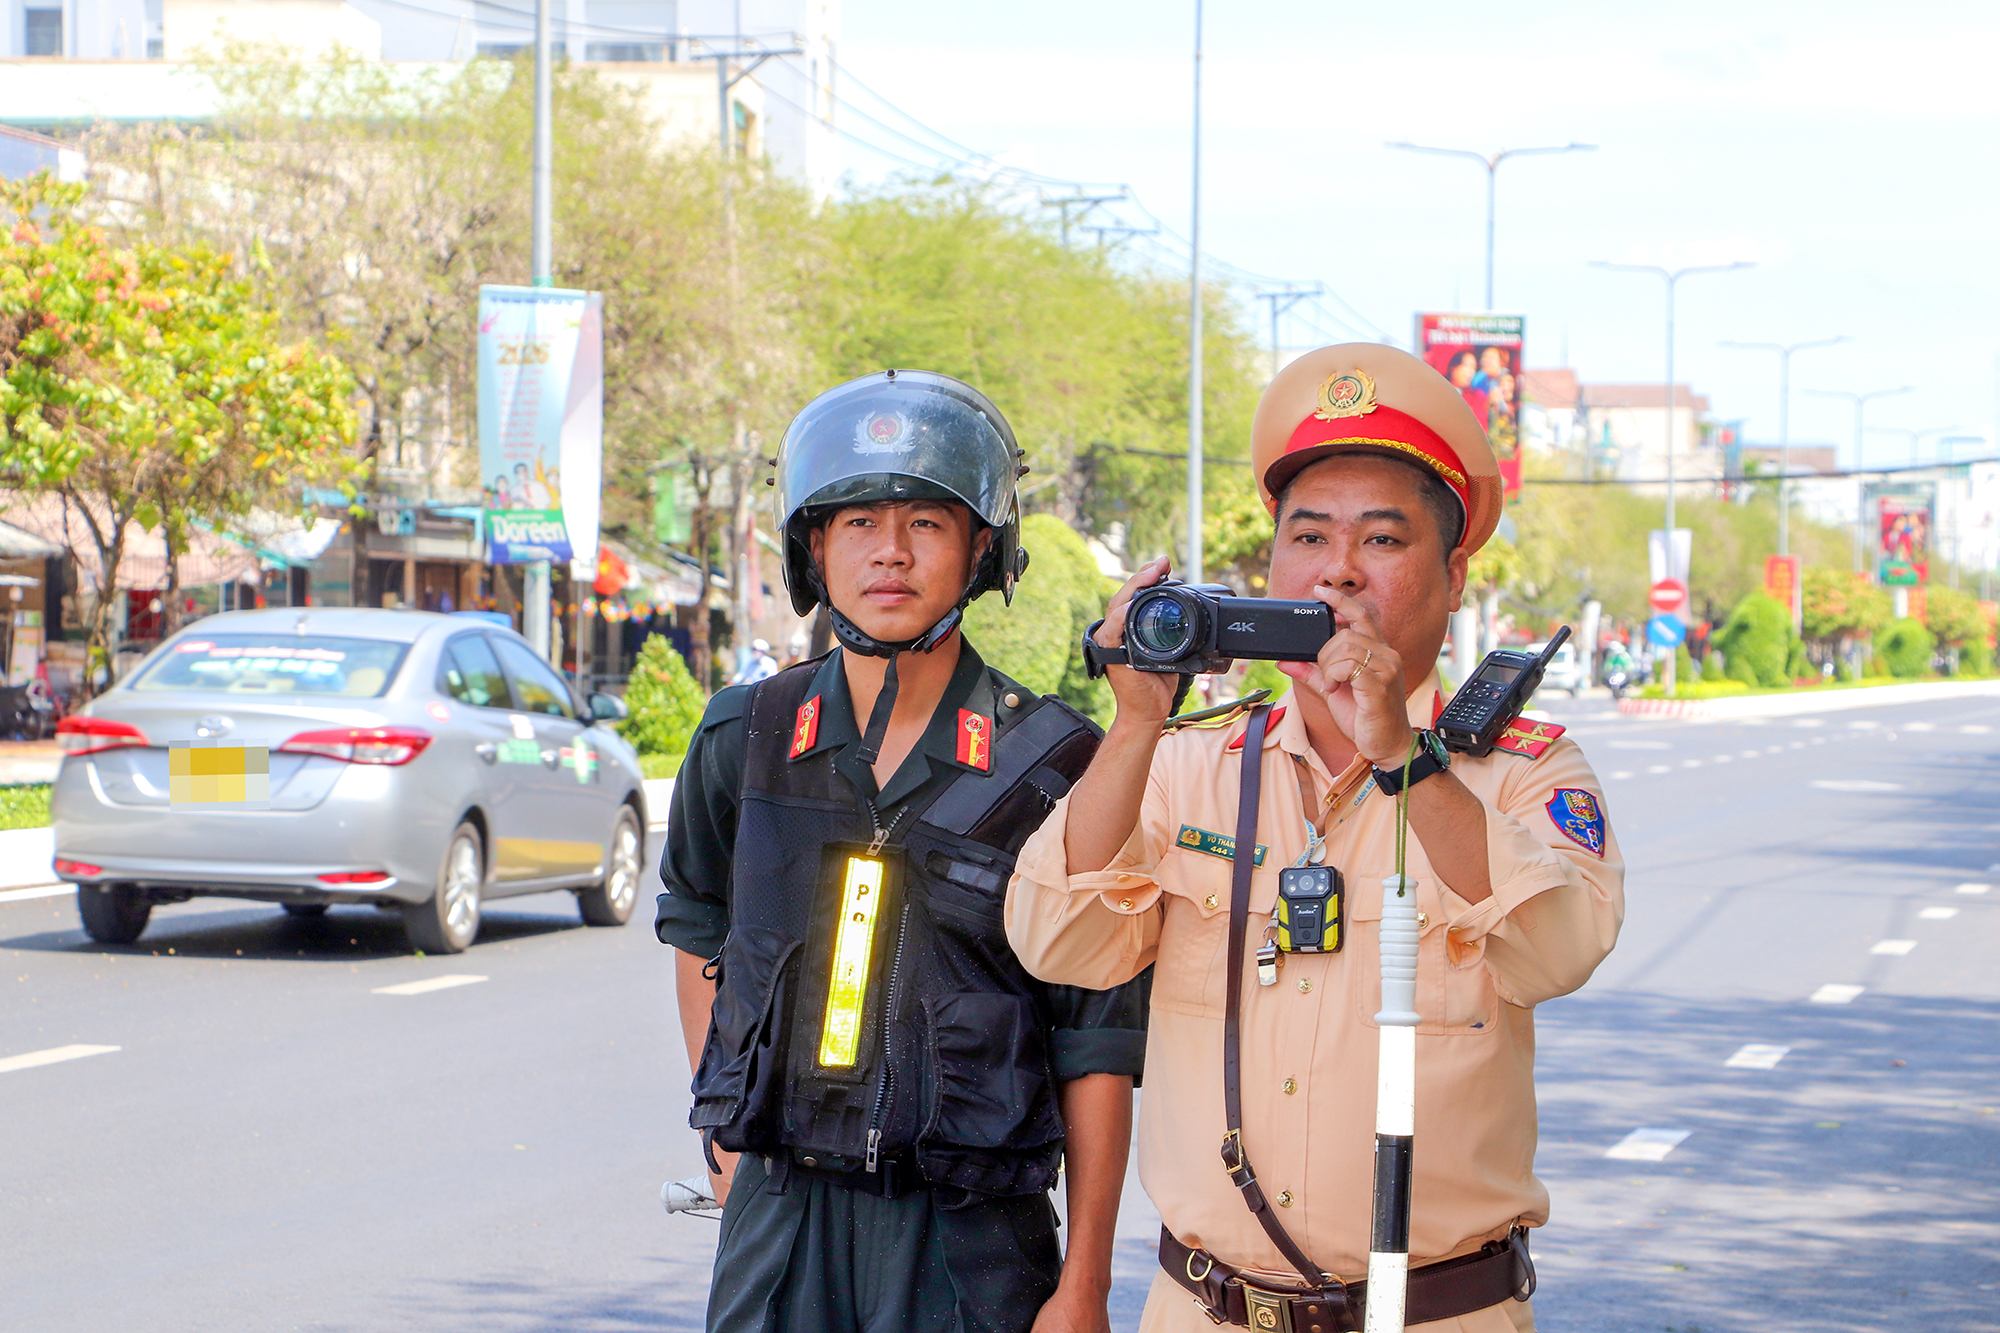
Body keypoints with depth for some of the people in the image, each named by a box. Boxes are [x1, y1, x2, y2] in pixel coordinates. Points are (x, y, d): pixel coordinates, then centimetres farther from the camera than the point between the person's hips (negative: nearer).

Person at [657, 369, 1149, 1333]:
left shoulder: (1052, 764, -5)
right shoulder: (746, 741, 4)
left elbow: (1097, 1045, -4)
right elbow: (697, 924, 23)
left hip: (972, 1241, -2)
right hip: (781, 1213, 3)